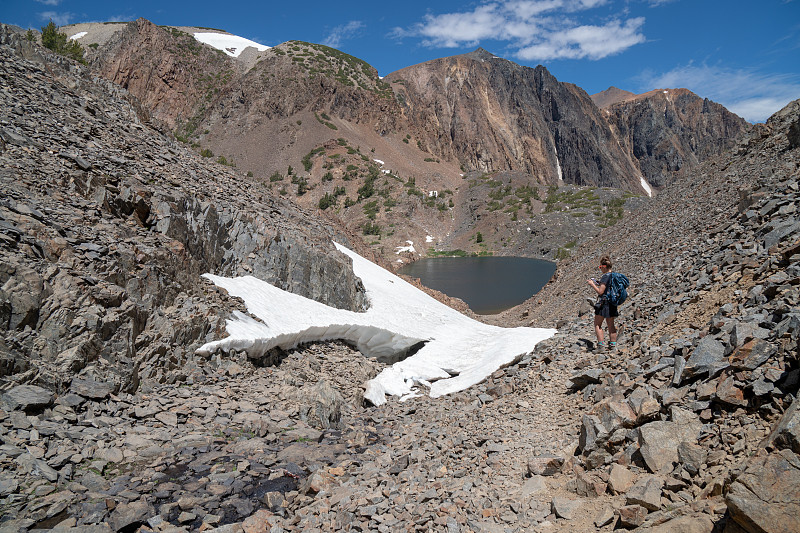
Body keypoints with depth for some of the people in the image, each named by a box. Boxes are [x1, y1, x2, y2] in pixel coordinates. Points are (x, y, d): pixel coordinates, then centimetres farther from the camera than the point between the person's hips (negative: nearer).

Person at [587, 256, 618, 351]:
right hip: (612, 303, 8)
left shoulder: (605, 276, -17)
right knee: (611, 324, 14)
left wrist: (592, 284, -6)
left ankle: (600, 345, -4)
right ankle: (613, 345, 17)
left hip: (604, 303, -8)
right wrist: (599, 283, 17)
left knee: (597, 325, 1)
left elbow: (600, 291, -19)